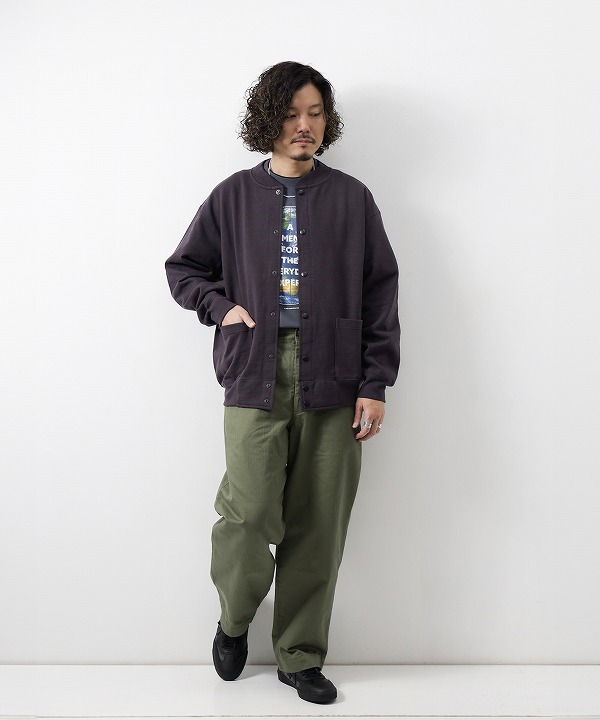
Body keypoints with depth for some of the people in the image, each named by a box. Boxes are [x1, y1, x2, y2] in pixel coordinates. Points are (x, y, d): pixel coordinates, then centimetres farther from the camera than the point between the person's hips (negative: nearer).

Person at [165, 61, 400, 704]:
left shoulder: (351, 199, 9)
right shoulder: (234, 197, 10)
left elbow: (380, 291, 7)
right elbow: (183, 268, 20)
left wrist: (374, 384, 0)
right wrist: (221, 307, 1)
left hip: (333, 384, 1)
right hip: (255, 380, 0)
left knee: (318, 527, 3)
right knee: (248, 515, -8)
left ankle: (302, 657, 21)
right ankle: (234, 620, 24)